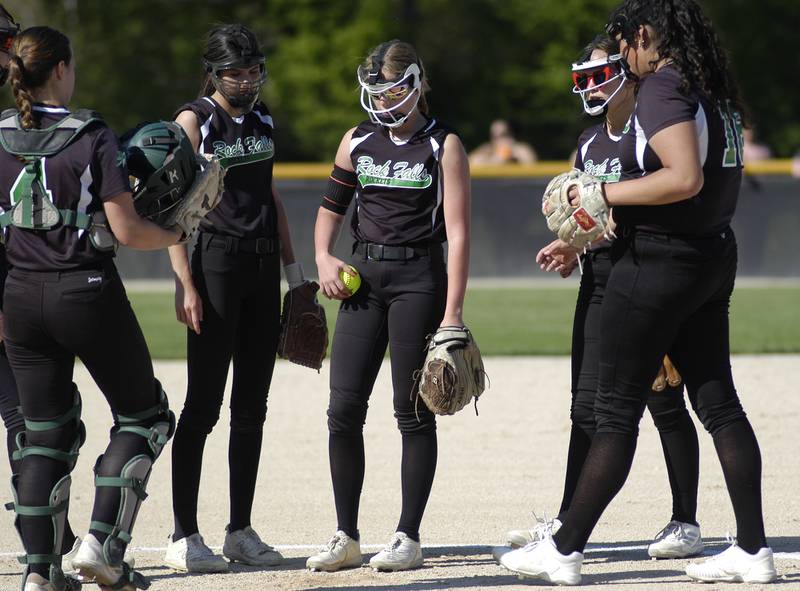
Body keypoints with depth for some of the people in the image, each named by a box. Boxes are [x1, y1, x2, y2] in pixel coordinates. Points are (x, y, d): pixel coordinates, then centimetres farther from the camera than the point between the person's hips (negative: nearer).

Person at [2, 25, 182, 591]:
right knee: (143, 416, 12)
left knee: (46, 432, 13)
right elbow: (127, 230, -13)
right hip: (88, 291, -4)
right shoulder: (93, 137, -11)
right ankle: (102, 543, -2)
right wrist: (173, 235, 5)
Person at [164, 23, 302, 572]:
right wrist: (186, 285, -19)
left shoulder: (261, 119, 13)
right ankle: (184, 536, -4)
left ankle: (241, 530, 15)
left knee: (252, 405, 8)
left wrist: (292, 267, 18)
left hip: (261, 268, 7)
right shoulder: (194, 120, -6)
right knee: (204, 404, -7)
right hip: (214, 263, -7)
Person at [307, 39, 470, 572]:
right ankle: (347, 537, 9)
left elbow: (458, 234, -9)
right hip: (363, 274, 5)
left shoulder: (443, 147, -5)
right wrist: (323, 257, 1)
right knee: (344, 410, 0)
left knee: (414, 411, -2)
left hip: (419, 277, -5)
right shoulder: (357, 142, 9)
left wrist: (452, 313, -15)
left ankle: (409, 538, 5)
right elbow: (332, 207, 21)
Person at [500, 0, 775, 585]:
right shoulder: (717, 91, 11)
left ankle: (565, 550, 2)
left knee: (617, 411, -4)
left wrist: (606, 193, -17)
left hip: (657, 263, -9)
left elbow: (684, 179, -28)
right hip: (715, 257, 9)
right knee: (719, 403, 9)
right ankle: (753, 549, 7)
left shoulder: (662, 88, -16)